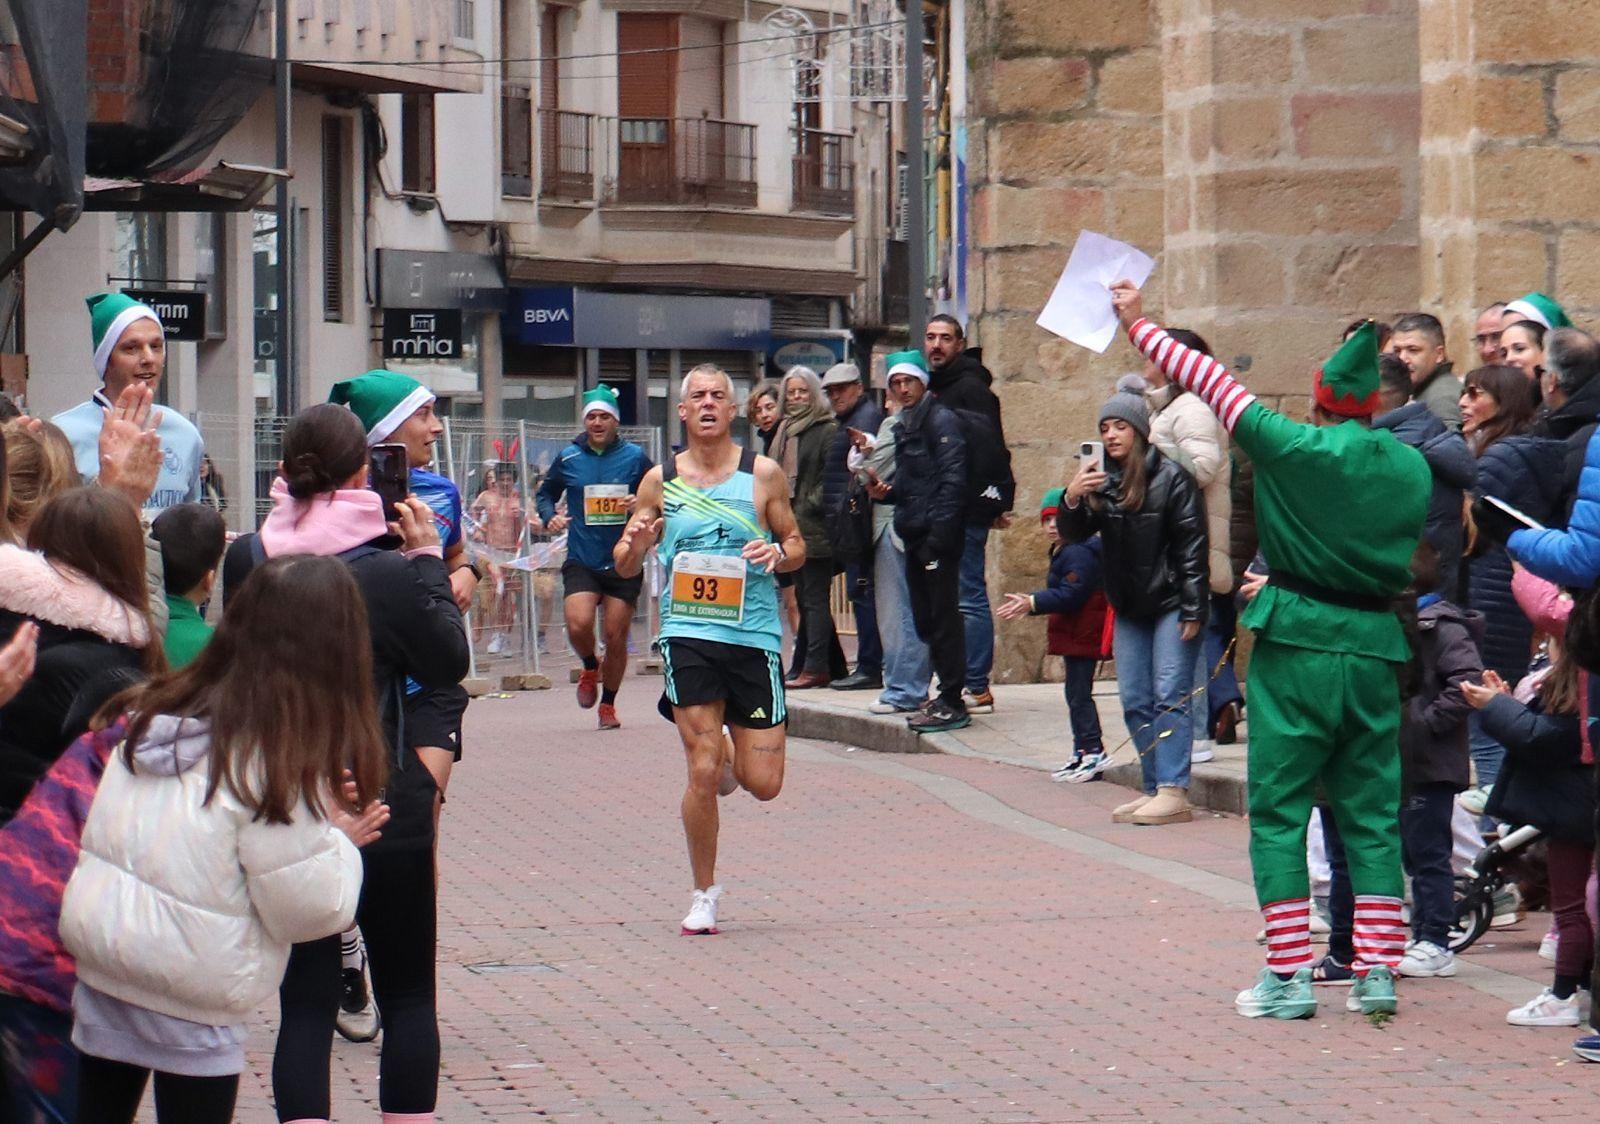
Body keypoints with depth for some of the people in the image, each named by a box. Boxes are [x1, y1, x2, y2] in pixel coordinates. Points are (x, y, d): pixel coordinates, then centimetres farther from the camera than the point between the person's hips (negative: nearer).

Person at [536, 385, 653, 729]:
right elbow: (546, 492, 18)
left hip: (623, 562, 0)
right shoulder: (568, 458, 3)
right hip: (581, 561, 0)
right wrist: (549, 517, -3)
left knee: (616, 637, 3)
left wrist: (641, 503, -12)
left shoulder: (635, 457, 1)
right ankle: (590, 669, 14)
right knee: (578, 625, -20)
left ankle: (608, 704, 22)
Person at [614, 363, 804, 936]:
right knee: (703, 771, -7)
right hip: (689, 634, 0)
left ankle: (729, 748, 37)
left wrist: (778, 553, -11)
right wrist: (633, 545, -11)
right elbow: (625, 567, 12)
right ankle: (704, 894, 10)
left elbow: (797, 546, 12)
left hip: (755, 632, 0)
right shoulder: (660, 481, 6)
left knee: (763, 782, 0)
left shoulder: (764, 474, 3)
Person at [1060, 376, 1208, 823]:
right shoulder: (1101, 480, 7)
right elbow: (1074, 534, 4)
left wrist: (1193, 611, -15)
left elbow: (1193, 546, -12)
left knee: (1169, 697, -9)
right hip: (1129, 608, 7)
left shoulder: (1170, 477, -11)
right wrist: (1072, 499, -18)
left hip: (1170, 604, -7)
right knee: (1135, 702, 7)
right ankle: (1155, 788, 13)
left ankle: (1174, 792, -12)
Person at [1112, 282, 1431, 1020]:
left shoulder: (1296, 449, -10)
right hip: (1375, 649, 4)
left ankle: (1289, 976, -4)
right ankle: (1378, 971, 4)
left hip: (1296, 643, -4)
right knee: (1371, 813, 9)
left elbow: (1213, 385, -1)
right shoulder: (1412, 468, 4)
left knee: (1278, 810, 1)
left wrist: (1138, 327, 11)